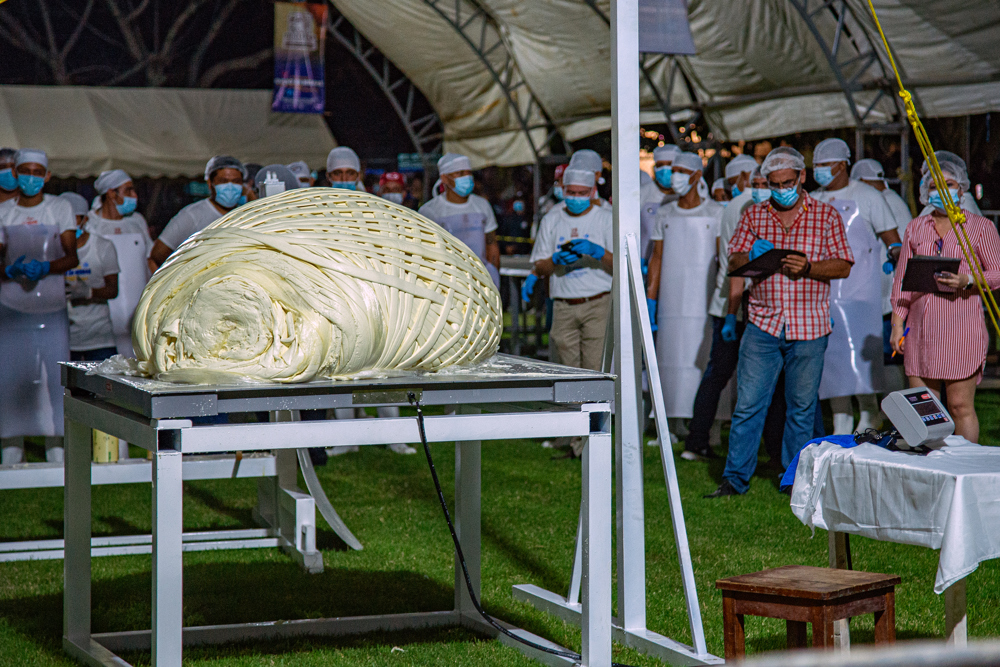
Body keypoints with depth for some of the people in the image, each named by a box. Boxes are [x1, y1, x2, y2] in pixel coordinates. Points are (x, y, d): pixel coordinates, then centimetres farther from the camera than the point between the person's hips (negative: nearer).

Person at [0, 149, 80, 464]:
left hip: (51, 308, -1)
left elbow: (72, 257, 0)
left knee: (56, 376, -5)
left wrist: (45, 268, -19)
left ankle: (57, 449, 2)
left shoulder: (60, 208, 6)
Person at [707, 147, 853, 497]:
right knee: (748, 403, -2)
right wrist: (750, 257, -13)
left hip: (808, 327, -1)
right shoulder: (754, 215, 9)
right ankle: (735, 478, 4)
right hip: (763, 324, 1)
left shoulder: (826, 216, 3)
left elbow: (843, 266, 1)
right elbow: (733, 262, 9)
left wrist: (808, 267, -16)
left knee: (802, 407, 6)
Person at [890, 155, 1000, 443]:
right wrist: (897, 323, 7)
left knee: (961, 406, -6)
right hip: (920, 329, 4)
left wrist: (967, 281, -16)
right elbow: (902, 279, 16)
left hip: (962, 326, -4)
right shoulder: (916, 227, 16)